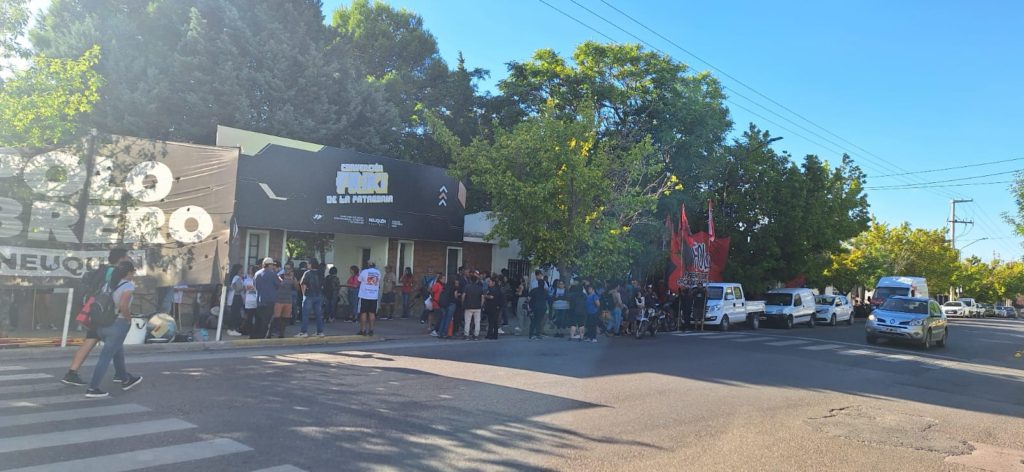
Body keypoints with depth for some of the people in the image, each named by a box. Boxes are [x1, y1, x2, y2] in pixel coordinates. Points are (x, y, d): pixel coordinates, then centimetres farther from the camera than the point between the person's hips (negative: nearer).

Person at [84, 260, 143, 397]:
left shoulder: (107, 284, 10)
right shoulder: (128, 285, -12)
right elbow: (123, 305, -25)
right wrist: (128, 318, -10)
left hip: (101, 325, 8)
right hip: (118, 325, -8)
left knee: (118, 351, 24)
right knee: (106, 357, -3)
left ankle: (126, 380, 37)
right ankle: (92, 388, -2)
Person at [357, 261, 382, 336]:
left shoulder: (364, 272, -6)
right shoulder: (378, 273, 4)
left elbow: (359, 282, 4)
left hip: (364, 296, -3)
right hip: (374, 296, 3)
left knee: (363, 313, 3)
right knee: (372, 313, 7)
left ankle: (363, 330, 4)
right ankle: (371, 330, 7)